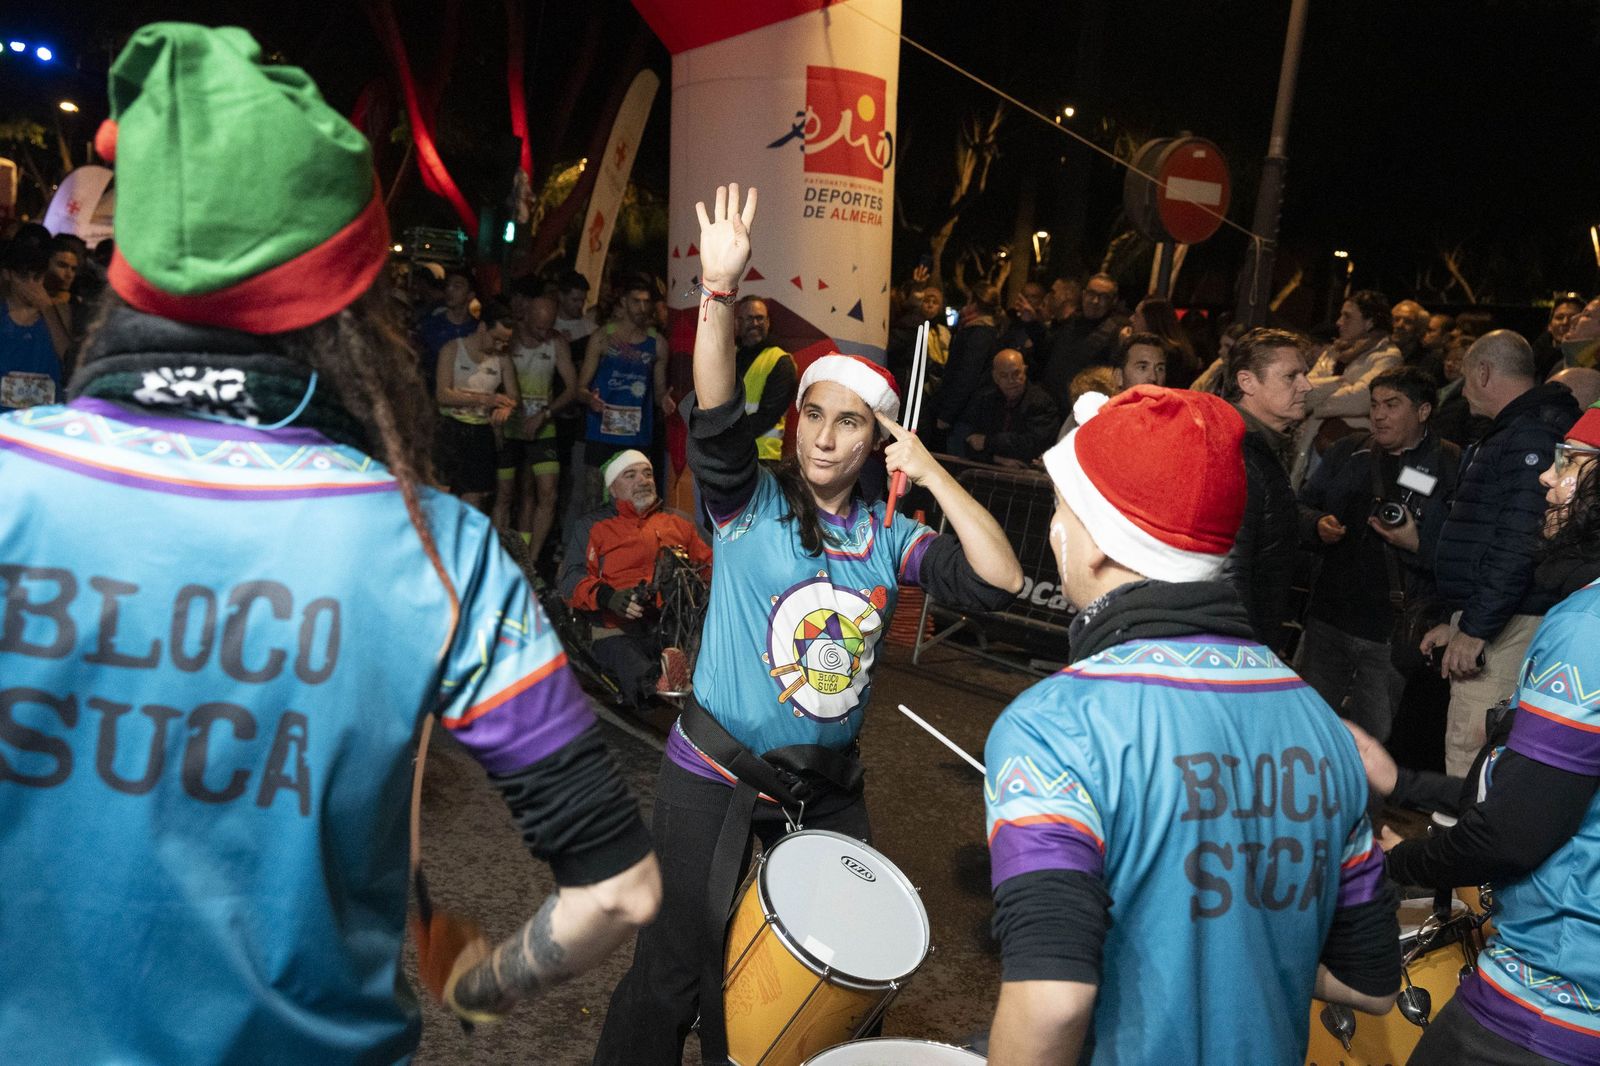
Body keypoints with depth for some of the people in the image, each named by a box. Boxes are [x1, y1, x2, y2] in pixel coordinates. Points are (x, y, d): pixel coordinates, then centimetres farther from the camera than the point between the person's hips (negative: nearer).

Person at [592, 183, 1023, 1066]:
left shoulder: (889, 537, 0)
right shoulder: (749, 503, -9)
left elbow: (1000, 580, -10)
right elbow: (714, 416, -27)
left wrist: (935, 477, -14)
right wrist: (720, 291, -39)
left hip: (826, 782, 5)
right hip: (714, 772, -4)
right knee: (679, 969, 5)